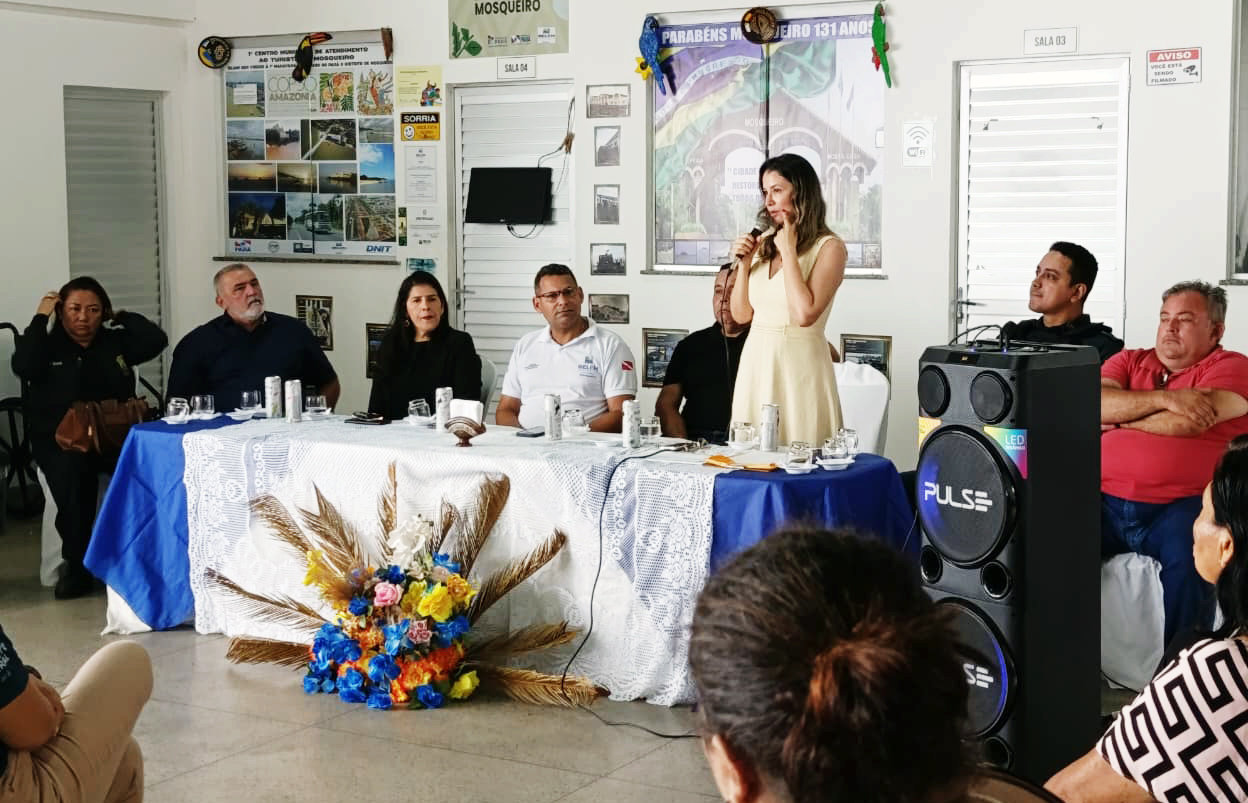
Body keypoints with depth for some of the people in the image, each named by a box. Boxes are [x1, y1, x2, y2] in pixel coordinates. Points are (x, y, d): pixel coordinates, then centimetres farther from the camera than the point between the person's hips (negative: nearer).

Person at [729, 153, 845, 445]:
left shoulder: (829, 247, -6)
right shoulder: (764, 243, 10)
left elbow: (805, 314, -20)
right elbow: (741, 314, 13)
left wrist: (788, 251, -13)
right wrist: (743, 264, 1)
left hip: (798, 363, -6)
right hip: (756, 363, 6)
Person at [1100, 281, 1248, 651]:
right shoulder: (1128, 361, 20)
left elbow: (1189, 424, -10)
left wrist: (1117, 419, 3)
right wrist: (1165, 398, -8)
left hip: (1177, 508, -3)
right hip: (1104, 501, 3)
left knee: (1189, 561, -34)